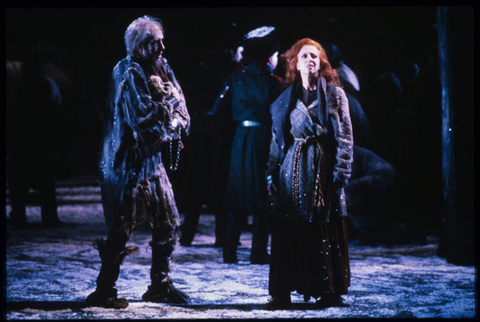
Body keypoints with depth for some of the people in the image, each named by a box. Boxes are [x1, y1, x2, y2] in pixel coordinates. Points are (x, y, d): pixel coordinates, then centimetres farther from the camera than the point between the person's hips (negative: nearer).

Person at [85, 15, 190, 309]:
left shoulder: (160, 68, 10)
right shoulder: (128, 72, -14)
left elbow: (181, 113, 8)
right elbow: (142, 116, -21)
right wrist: (170, 103, -7)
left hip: (152, 159, 8)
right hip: (128, 162, -8)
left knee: (167, 223, 11)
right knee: (122, 228, -7)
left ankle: (160, 285, 22)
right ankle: (104, 291, 1)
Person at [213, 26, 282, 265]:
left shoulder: (236, 79, 3)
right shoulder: (273, 83, -9)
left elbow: (220, 111, 3)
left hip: (241, 138, 4)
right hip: (264, 140, -4)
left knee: (238, 191, 10)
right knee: (262, 194, 3)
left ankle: (230, 251, 10)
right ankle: (258, 252, 3)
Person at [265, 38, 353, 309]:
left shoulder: (335, 94, 4)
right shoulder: (286, 98, 10)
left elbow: (344, 136, 1)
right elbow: (277, 137, 13)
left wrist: (341, 171, -7)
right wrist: (272, 173, 8)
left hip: (323, 169, -2)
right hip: (293, 169, 2)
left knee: (327, 232, -1)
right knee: (288, 233, -1)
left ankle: (329, 291, 5)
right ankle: (282, 294, 2)